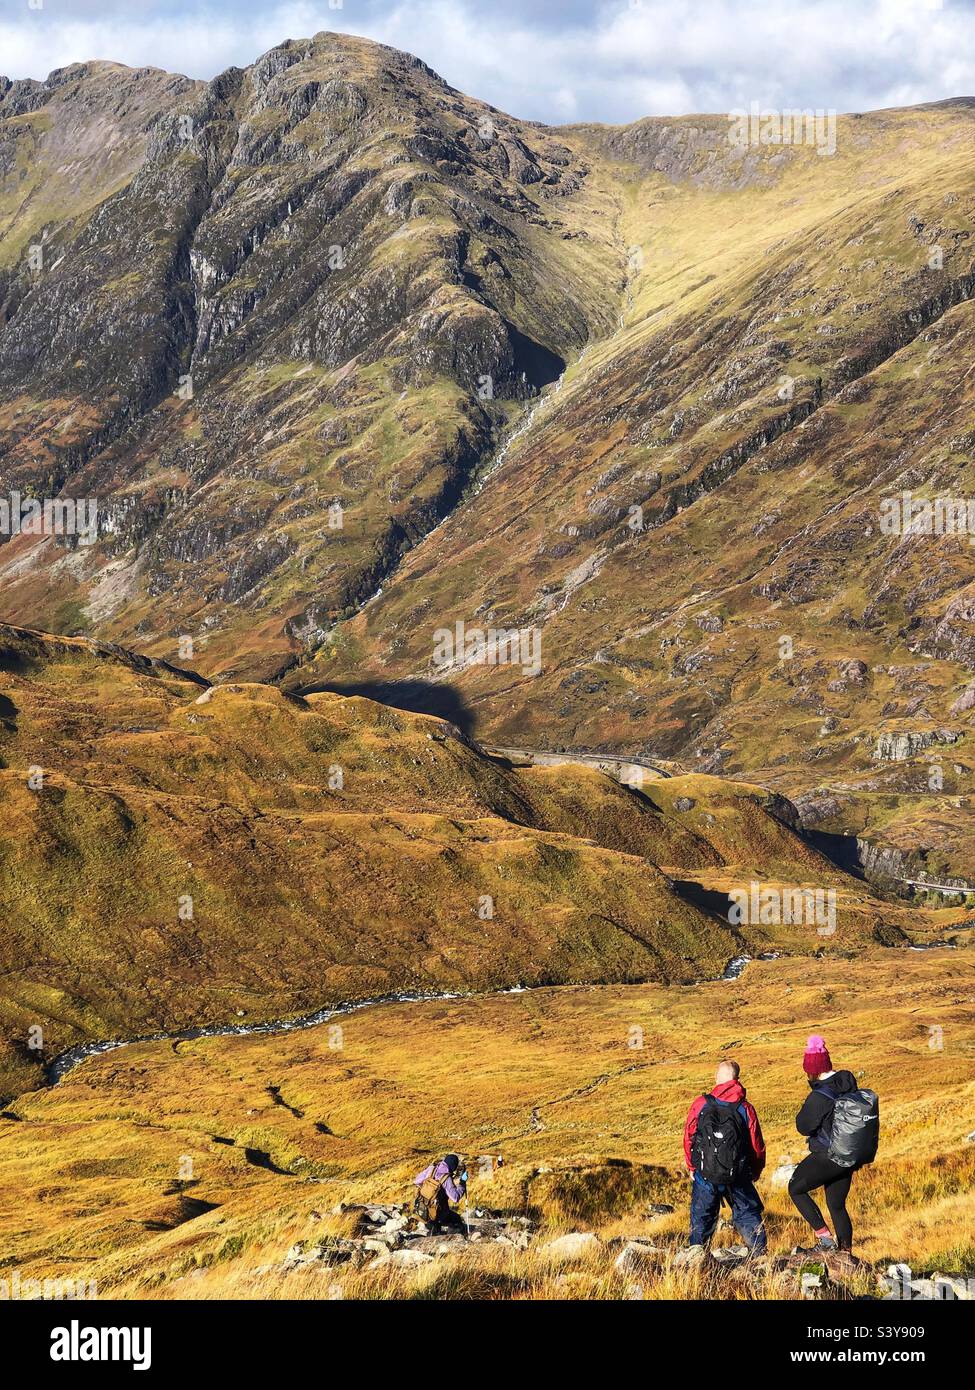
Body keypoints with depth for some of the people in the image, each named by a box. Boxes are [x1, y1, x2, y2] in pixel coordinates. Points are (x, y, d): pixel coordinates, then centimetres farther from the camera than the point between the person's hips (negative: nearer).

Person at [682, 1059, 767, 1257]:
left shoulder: (701, 1104, -8)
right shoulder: (746, 1108, -7)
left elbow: (688, 1137, 1)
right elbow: (757, 1145, 0)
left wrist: (692, 1167, 17)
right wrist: (755, 1171, 19)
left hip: (705, 1174, 0)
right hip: (738, 1177, 0)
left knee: (702, 1215, 12)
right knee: (748, 1214, 15)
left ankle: (696, 1247, -4)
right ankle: (760, 1253, 11)